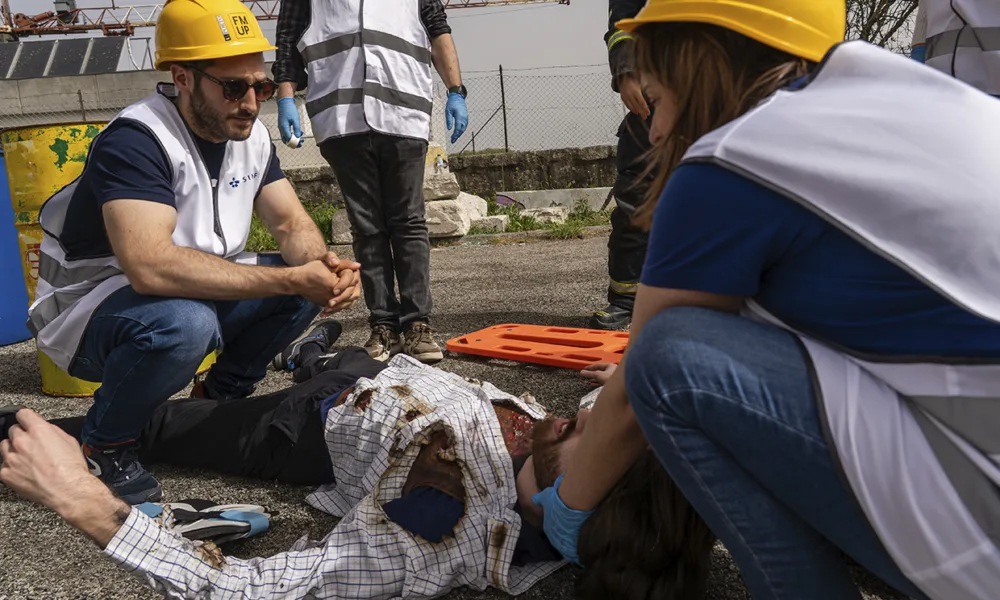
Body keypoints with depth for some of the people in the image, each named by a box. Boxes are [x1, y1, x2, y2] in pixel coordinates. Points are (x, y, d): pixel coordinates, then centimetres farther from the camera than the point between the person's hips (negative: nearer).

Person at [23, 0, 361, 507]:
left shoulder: (250, 135, -2)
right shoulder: (134, 141, -27)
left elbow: (292, 224, 0)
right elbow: (150, 265, -41)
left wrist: (326, 272, -25)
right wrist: (293, 279, -38)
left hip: (194, 296, 8)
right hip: (89, 307, -7)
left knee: (305, 285, -9)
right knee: (183, 323, -39)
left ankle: (220, 397, 11)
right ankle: (105, 447, -10)